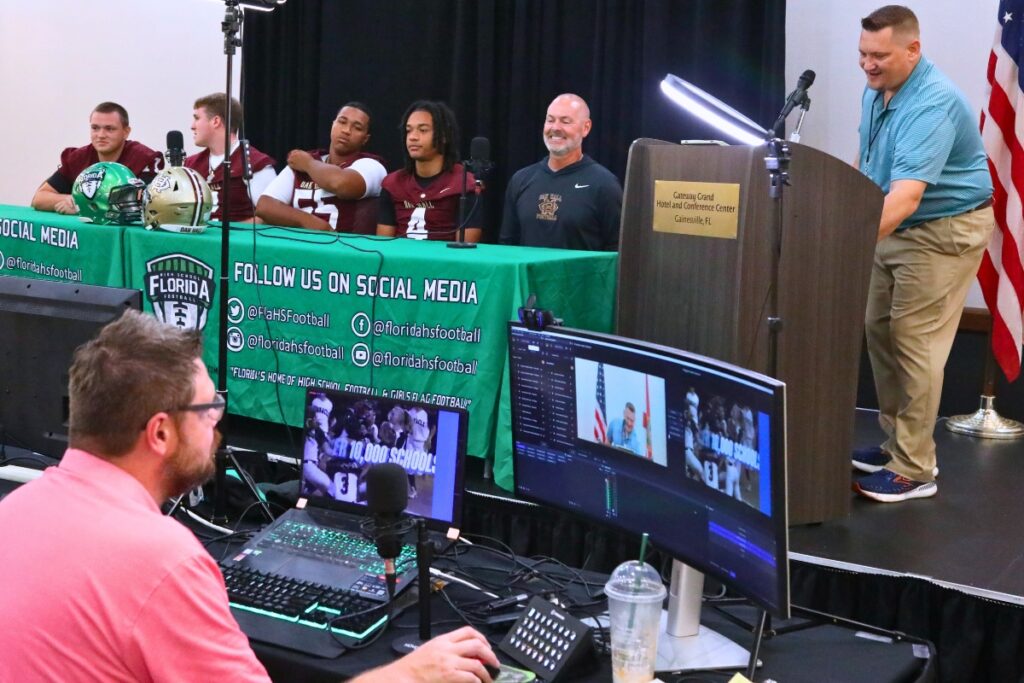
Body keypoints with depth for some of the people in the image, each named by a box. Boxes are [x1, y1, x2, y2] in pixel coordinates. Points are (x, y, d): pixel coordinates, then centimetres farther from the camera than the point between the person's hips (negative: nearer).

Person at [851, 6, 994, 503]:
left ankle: (914, 470, -2)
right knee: (879, 331, 11)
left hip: (944, 229, -9)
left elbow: (907, 196, -39)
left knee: (915, 344, -9)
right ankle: (897, 443, 23)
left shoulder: (932, 104, -28)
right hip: (895, 227, 9)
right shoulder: (876, 91, 2)